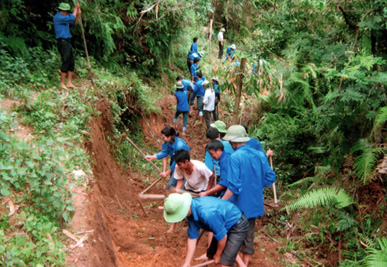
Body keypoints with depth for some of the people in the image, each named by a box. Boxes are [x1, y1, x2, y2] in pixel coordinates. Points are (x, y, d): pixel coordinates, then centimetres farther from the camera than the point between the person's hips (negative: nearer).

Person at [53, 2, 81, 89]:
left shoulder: (65, 18, 19)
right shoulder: (58, 17, -11)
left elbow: (74, 24, 23)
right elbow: (72, 18, -16)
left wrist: (78, 14, 10)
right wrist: (76, 8, -3)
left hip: (68, 42, 10)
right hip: (62, 42, -10)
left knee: (71, 63, 7)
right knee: (65, 62, -9)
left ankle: (69, 83, 11)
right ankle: (62, 83, -2)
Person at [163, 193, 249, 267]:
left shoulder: (207, 214, -40)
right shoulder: (191, 211, -13)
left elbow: (222, 237, -25)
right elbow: (192, 238, -3)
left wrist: (218, 255, -6)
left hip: (238, 226, -9)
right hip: (225, 226, 9)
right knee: (211, 253, 22)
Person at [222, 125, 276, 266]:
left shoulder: (235, 157, -19)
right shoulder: (259, 154, 0)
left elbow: (233, 185, -24)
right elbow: (270, 177, 4)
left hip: (239, 205, -6)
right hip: (255, 205, 6)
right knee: (249, 235, 18)